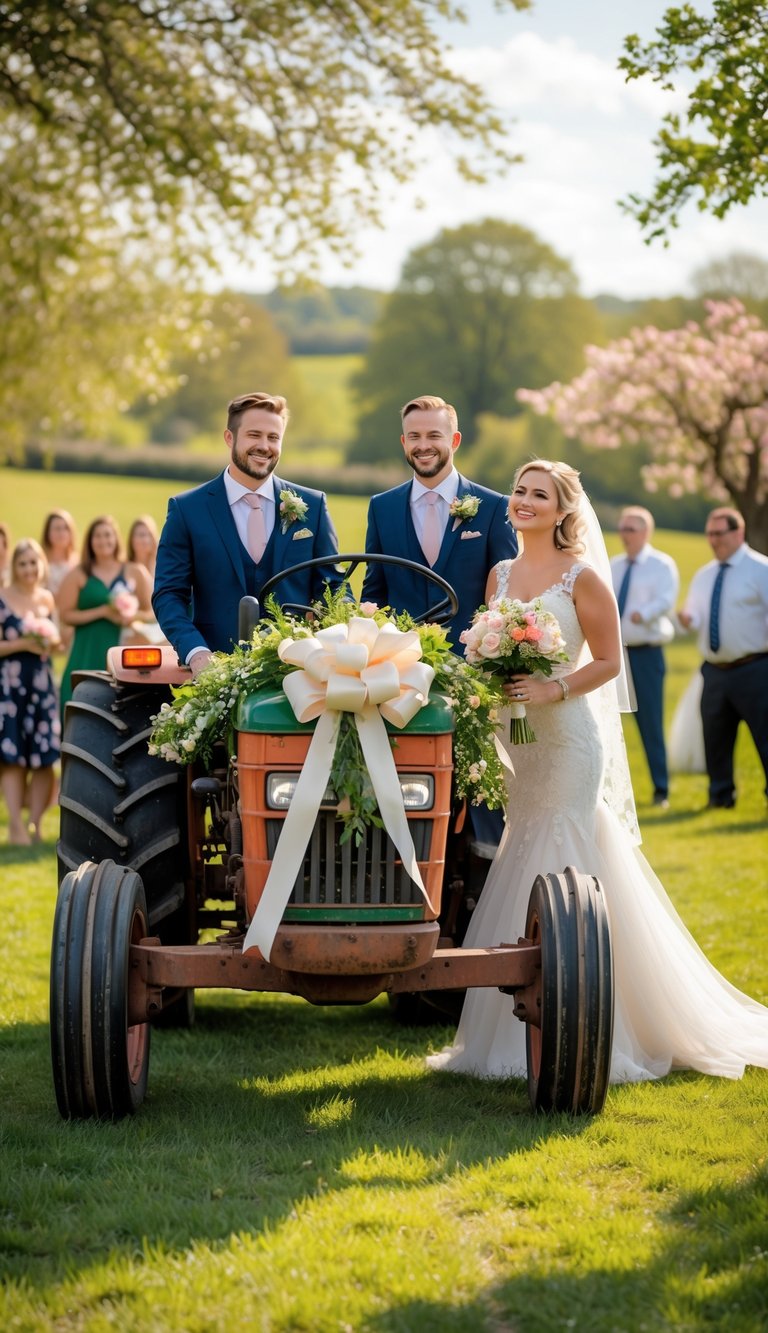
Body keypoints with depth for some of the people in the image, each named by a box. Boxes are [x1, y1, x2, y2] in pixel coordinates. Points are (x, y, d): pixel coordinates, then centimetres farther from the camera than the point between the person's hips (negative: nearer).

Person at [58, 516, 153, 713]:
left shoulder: (135, 573, 6)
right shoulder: (78, 575, 2)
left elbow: (151, 612, 10)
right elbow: (66, 615, -4)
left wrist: (132, 617, -12)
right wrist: (103, 612, -13)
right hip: (88, 656, -1)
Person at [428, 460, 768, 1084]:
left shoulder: (582, 577, -5)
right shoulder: (501, 575, 12)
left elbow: (607, 662, -5)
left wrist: (553, 690, -18)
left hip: (566, 740, -5)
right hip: (511, 741, 6)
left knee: (557, 875, -8)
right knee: (517, 874, 5)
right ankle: (513, 1026, 11)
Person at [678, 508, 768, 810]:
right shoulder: (703, 576, 15)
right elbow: (696, 616, 18)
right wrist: (688, 618, -6)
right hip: (715, 670, 6)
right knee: (715, 737, 11)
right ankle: (720, 796, 24)